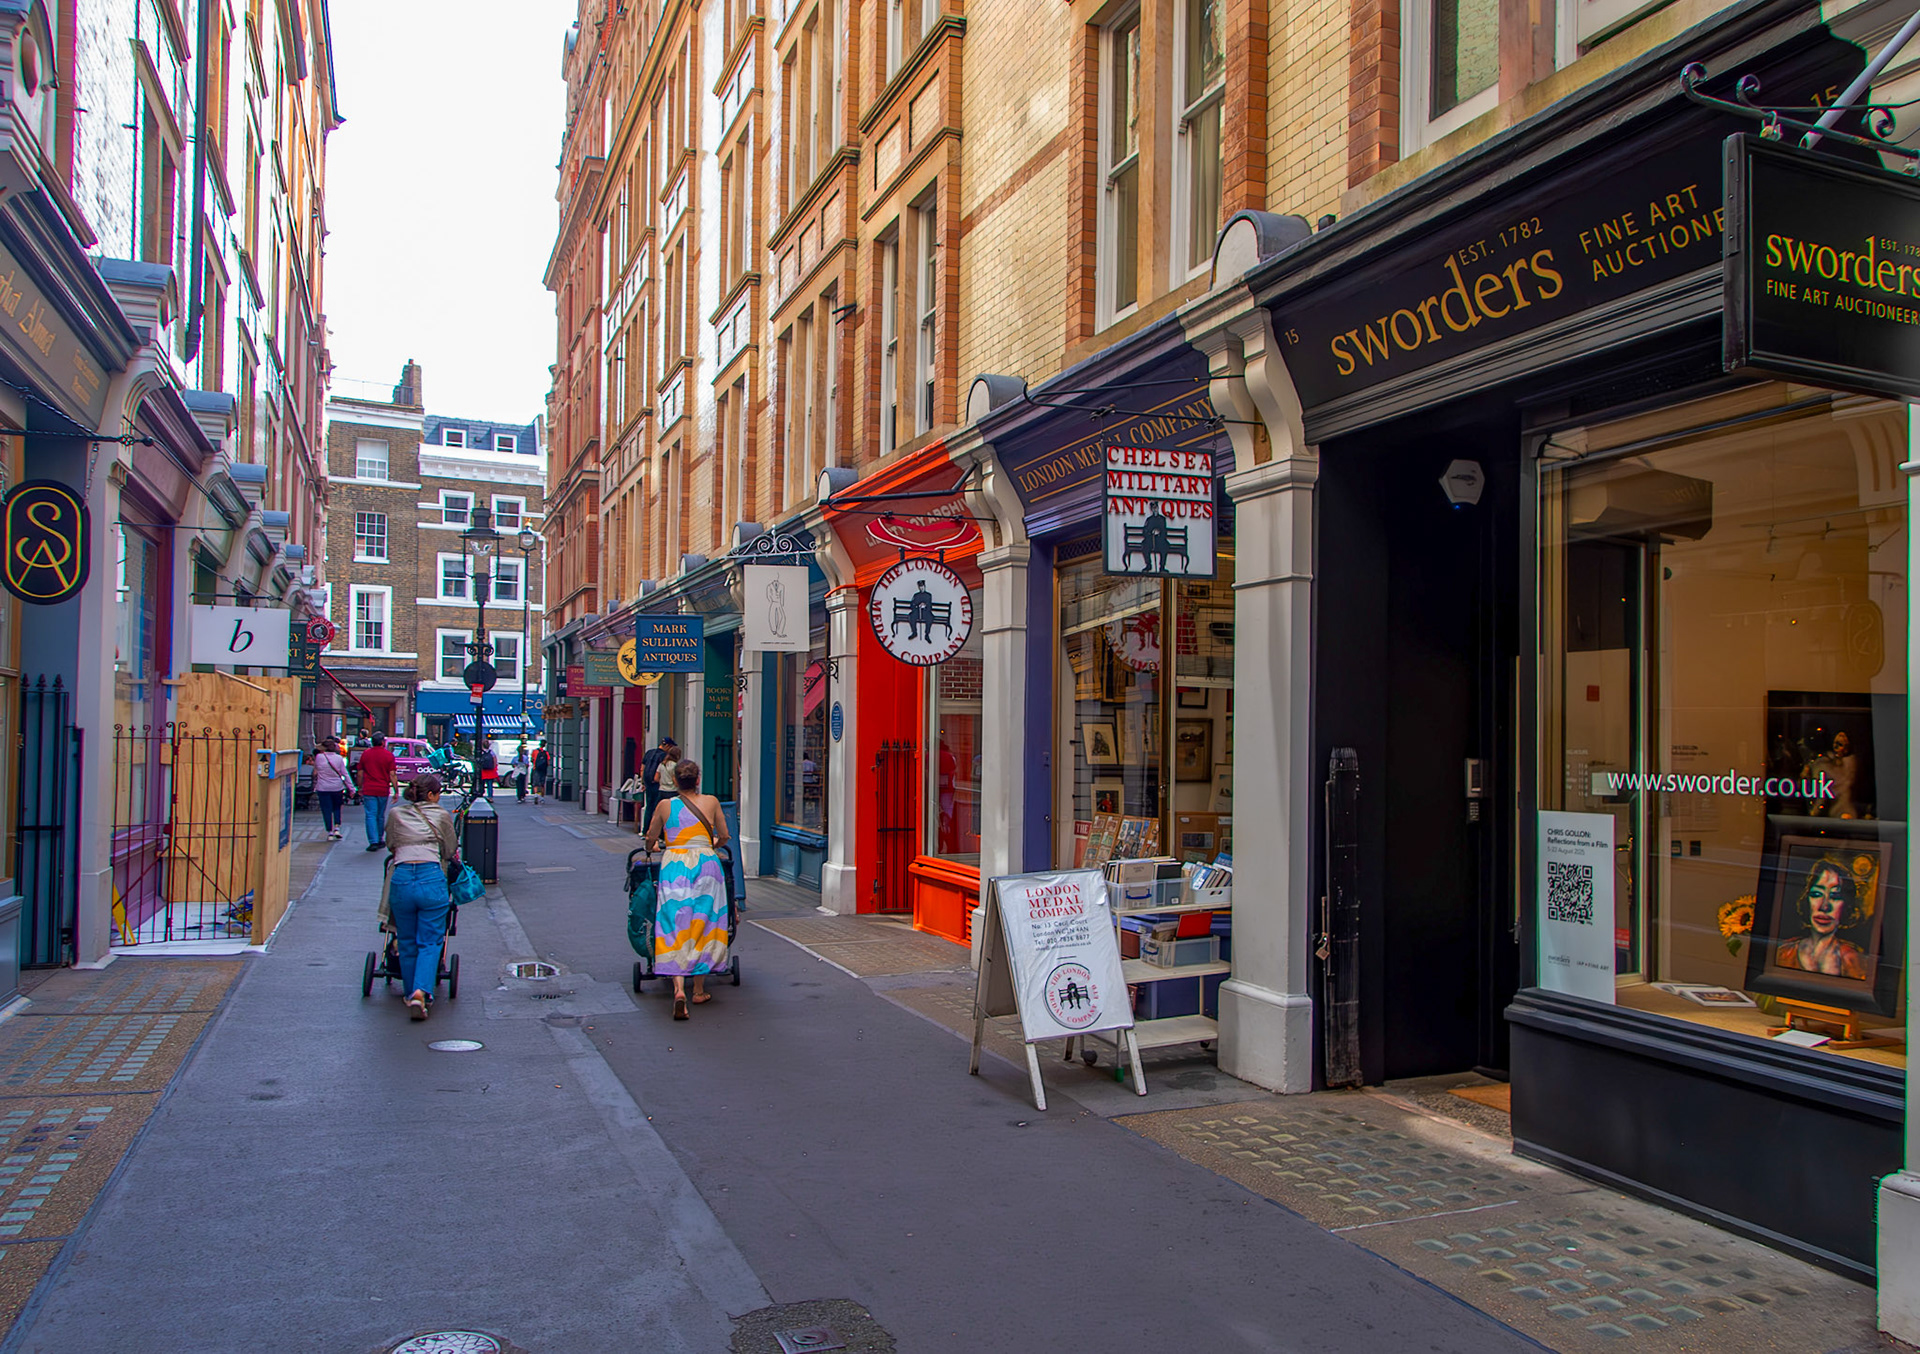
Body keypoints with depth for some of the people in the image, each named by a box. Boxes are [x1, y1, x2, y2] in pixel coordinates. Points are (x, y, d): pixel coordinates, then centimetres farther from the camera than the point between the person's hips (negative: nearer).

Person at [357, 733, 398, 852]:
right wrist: (396, 791, -2)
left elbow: (360, 774, 5)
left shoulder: (365, 754, 3)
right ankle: (380, 840, 23)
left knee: (371, 816, -1)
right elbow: (392, 775, -6)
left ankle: (373, 842, -10)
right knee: (381, 816, 13)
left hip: (368, 790, 0)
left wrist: (360, 788, 15)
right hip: (383, 790, 0)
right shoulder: (388, 755, -3)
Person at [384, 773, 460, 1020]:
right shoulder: (441, 815, 10)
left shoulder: (396, 813, 16)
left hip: (401, 879, 2)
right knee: (430, 942, 4)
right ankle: (421, 992, -14)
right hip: (432, 878, -2)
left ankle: (411, 994, 24)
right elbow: (451, 852, 20)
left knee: (407, 943, 17)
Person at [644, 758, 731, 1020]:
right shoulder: (711, 802, 3)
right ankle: (699, 990, 17)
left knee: (675, 927, 1)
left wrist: (651, 848, 38)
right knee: (703, 926, 10)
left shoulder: (665, 805, 3)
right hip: (706, 865, 0)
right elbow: (723, 837, 10)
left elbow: (651, 839, 15)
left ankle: (679, 988, -17)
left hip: (674, 867, 0)